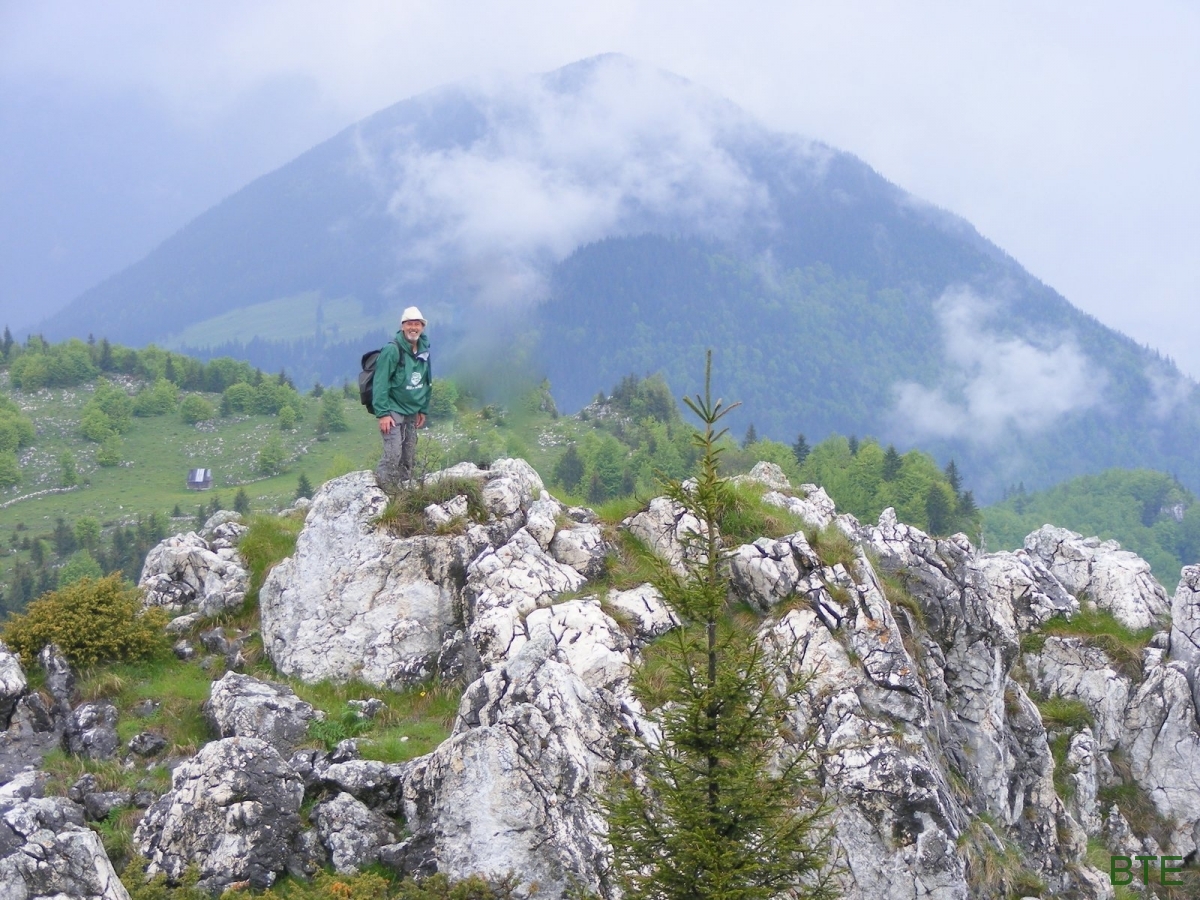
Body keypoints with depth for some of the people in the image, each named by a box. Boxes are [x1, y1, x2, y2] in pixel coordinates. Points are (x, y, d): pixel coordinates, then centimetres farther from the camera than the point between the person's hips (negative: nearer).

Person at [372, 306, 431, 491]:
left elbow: (427, 383, 15)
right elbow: (380, 383, -18)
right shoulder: (392, 350, -16)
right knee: (393, 454, -16)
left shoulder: (423, 351, 6)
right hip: (393, 411, -7)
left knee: (409, 458, 12)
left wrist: (423, 410, 14)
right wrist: (382, 413, -22)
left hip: (412, 412, 7)